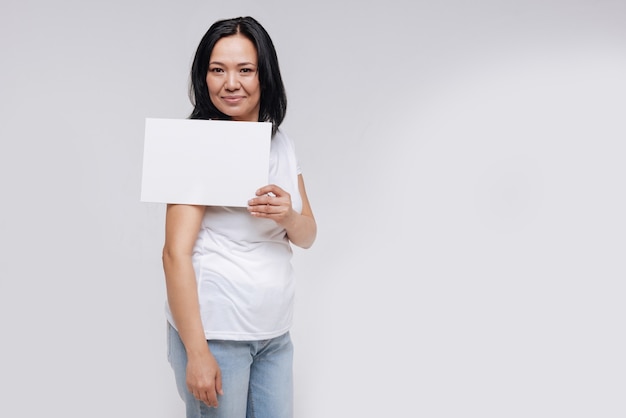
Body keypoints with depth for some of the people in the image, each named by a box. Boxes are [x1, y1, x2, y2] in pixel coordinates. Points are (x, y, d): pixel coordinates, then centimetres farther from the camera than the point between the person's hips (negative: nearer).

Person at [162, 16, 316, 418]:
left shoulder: (282, 144, 8)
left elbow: (307, 236, 9)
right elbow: (176, 253, -16)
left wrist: (288, 215, -14)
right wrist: (196, 352, -20)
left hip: (276, 333, 6)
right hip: (215, 333, -6)